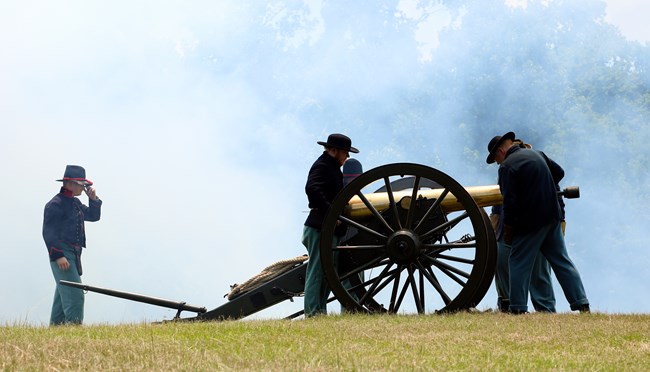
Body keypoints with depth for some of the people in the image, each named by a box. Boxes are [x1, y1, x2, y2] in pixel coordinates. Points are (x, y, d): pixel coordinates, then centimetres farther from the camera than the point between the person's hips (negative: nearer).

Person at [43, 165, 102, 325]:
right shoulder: (55, 204, -12)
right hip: (62, 255, -10)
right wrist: (58, 256, -24)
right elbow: (48, 233, -17)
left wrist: (93, 199, 10)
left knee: (63, 295, 14)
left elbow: (93, 216, 27)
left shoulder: (75, 203, 17)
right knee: (75, 294, -16)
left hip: (73, 256, 10)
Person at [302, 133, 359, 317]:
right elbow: (312, 189, -27)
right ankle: (313, 311, -8)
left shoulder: (331, 167, 21)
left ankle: (320, 311, 15)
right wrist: (332, 213, -29)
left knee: (327, 273, 12)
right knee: (317, 271, -9)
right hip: (321, 228, -10)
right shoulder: (322, 166, -11)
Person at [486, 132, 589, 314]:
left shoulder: (507, 167, -11)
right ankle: (582, 304, 7)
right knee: (562, 261, 10)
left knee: (519, 263, 3)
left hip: (530, 222, -7)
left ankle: (518, 309, 2)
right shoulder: (535, 154, 13)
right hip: (552, 217, 7)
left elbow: (510, 202, -17)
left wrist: (508, 230, -8)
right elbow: (558, 171, 29)